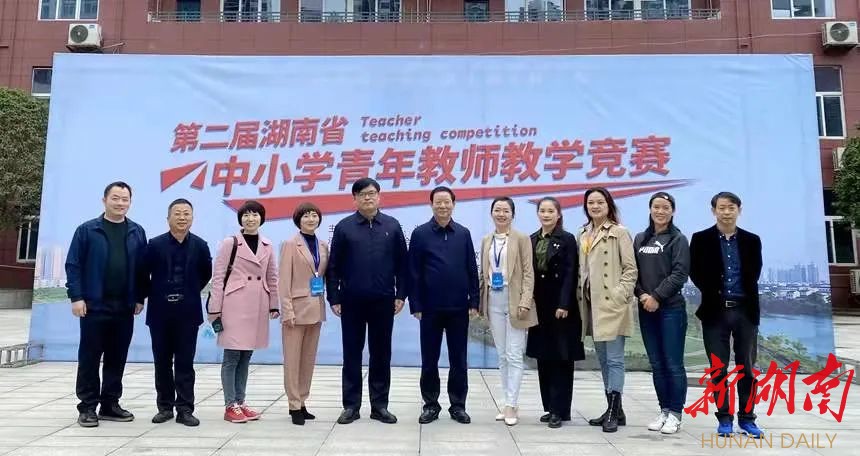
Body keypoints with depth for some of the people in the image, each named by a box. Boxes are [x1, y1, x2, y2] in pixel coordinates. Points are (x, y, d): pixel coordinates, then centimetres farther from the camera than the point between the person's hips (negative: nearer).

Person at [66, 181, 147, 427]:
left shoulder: (137, 232, 8)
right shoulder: (87, 230, -1)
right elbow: (73, 265, -3)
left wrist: (140, 298, 4)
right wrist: (76, 297, -10)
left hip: (124, 307, 3)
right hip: (94, 305, -3)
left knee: (117, 358, 9)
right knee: (90, 358, 4)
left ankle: (110, 404, 21)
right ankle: (87, 407, 14)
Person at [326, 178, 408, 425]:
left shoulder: (392, 226, 5)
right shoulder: (344, 227, 1)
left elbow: (402, 264, 5)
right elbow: (333, 266, 1)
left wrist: (401, 294, 1)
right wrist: (334, 298, -3)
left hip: (383, 301, 1)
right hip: (352, 301, -1)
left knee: (381, 354, 8)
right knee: (352, 354, 7)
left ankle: (380, 405, 19)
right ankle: (351, 405, 18)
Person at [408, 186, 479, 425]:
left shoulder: (464, 233, 5)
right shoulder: (420, 234, -1)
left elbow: (472, 270, 6)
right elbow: (413, 273, -2)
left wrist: (474, 302, 1)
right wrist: (415, 305, -6)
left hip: (459, 307, 2)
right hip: (430, 308, -1)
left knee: (459, 360, 8)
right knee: (429, 360, 8)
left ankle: (458, 405, 21)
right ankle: (431, 405, 22)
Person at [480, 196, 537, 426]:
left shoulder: (521, 239, -3)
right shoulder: (487, 240, 11)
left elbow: (528, 273, -6)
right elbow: (484, 273, 13)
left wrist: (525, 301, -15)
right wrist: (481, 301, 9)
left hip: (513, 300, -5)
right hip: (494, 301, 5)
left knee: (514, 355, -3)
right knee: (502, 355, 10)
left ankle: (511, 405, 4)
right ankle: (509, 402, 19)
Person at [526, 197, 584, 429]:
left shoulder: (567, 239, -4)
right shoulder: (531, 240, 10)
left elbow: (570, 274, -10)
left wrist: (564, 305, -17)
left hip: (560, 305, -5)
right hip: (539, 306, 5)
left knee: (561, 359, -1)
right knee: (543, 358, 9)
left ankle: (560, 410, 5)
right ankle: (550, 407, 20)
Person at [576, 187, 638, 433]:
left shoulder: (619, 232, -5)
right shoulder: (583, 234, 14)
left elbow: (630, 269, -7)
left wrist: (619, 294, -15)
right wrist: (580, 293, 9)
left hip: (612, 303, -7)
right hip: (591, 303, 7)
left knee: (614, 359, -3)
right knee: (603, 359, 12)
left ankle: (613, 412, 4)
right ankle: (614, 409, 23)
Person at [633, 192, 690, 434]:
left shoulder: (678, 239, -1)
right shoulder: (640, 239, 11)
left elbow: (680, 273, -10)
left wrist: (657, 297, -15)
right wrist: (641, 295, -7)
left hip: (671, 309, -4)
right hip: (646, 309, 4)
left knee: (673, 363, -1)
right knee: (657, 364, 10)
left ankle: (675, 413, 10)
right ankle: (664, 409, 21)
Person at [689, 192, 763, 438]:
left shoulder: (752, 240, 6)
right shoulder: (701, 239, 1)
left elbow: (754, 273, 5)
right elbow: (695, 273, -2)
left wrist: (745, 296, -2)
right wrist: (714, 295, -6)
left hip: (745, 311, 2)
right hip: (715, 311, -1)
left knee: (747, 368, 8)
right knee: (718, 369, 4)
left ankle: (747, 418, 19)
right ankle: (724, 418, 14)